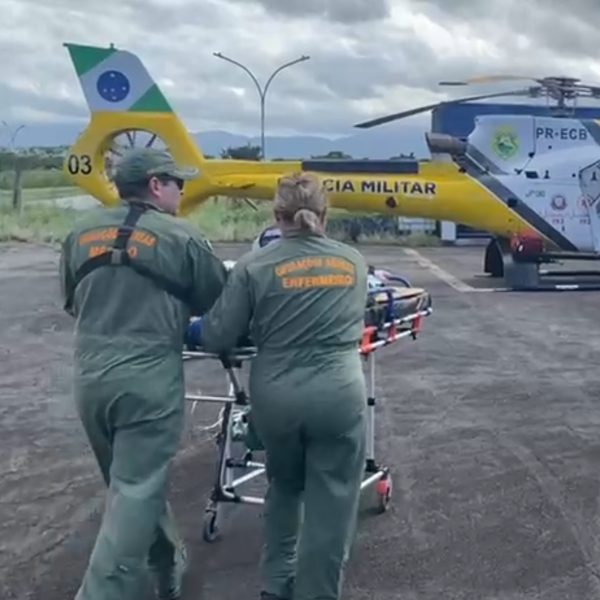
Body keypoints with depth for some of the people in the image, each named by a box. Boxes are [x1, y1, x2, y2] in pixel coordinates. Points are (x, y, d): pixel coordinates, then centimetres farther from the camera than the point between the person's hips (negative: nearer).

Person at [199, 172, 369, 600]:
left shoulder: (256, 265, -3)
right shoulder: (354, 262, 6)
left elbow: (216, 338, -1)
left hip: (276, 396, 1)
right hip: (339, 394, -1)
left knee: (283, 486, 25)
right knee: (331, 505, 9)